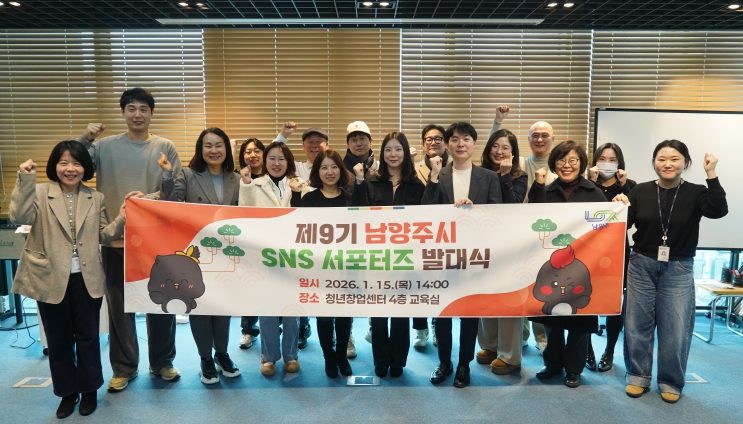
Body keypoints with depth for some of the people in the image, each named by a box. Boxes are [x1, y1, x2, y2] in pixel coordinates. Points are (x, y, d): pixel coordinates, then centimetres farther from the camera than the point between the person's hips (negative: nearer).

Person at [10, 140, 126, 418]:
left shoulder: (95, 198, 5)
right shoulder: (40, 193, -2)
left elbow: (103, 236, 3)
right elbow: (19, 216, -19)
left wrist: (121, 220, -15)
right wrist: (25, 180, -26)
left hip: (86, 279, 1)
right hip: (51, 279, -1)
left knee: (87, 336, 11)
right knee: (59, 339, 12)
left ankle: (89, 389, 28)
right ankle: (67, 392, 29)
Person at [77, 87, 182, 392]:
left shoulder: (165, 148, 1)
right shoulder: (105, 146, 3)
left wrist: (149, 198, -21)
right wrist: (84, 140, -16)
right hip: (116, 239, 1)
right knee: (119, 306, 11)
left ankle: (162, 362, 29)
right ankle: (124, 368, 28)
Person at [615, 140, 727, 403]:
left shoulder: (695, 193, -5)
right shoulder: (641, 191, -2)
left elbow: (718, 211, -24)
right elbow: (623, 225, -2)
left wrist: (711, 175, -26)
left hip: (679, 269, -1)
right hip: (642, 265, 1)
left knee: (675, 328, 5)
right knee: (637, 323, 8)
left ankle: (671, 382, 23)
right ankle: (638, 376, 24)